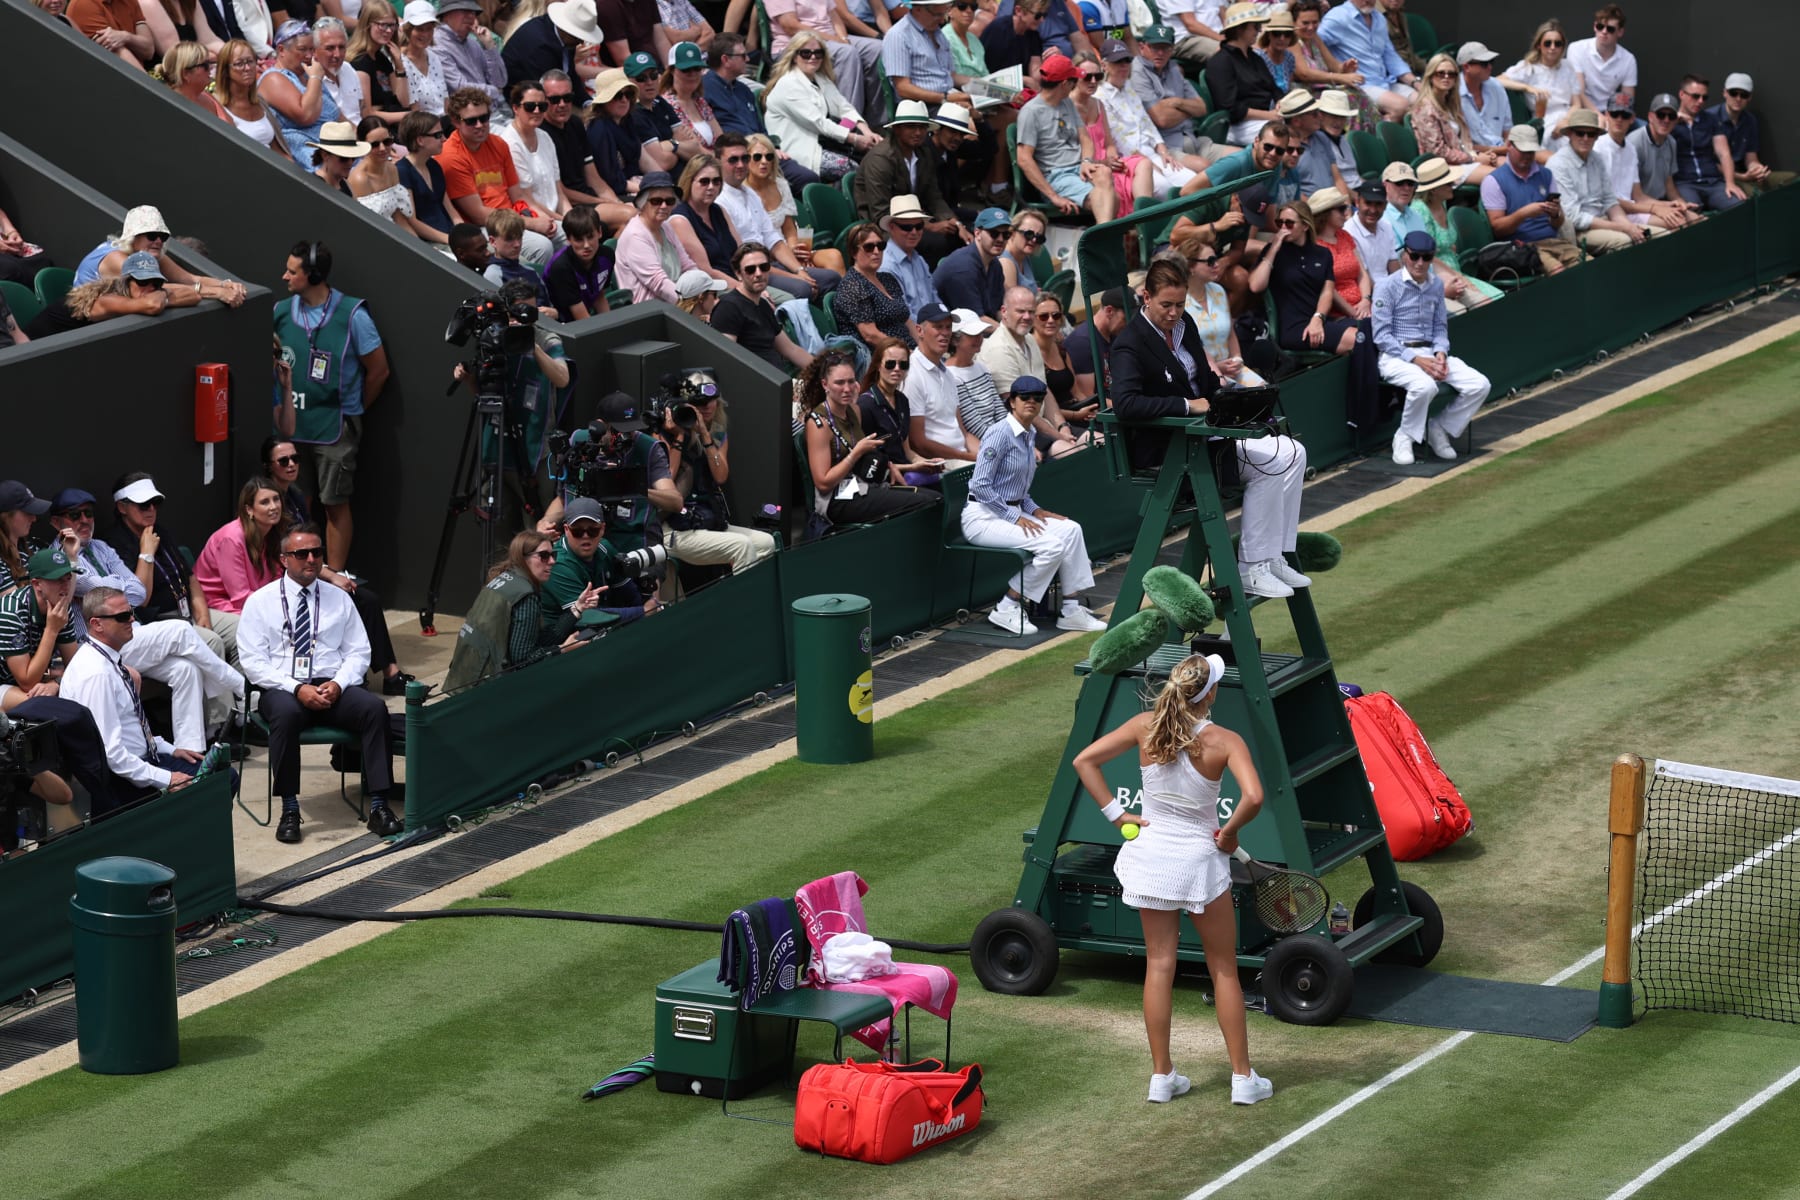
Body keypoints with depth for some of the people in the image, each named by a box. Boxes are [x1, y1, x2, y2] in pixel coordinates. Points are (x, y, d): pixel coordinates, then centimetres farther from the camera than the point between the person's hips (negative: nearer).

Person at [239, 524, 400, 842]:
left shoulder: (339, 600, 14)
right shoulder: (260, 601, 5)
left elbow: (358, 653, 11)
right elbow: (253, 661, -3)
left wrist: (338, 684, -11)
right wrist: (297, 689, -17)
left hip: (333, 687, 3)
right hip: (282, 688, -3)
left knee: (375, 707, -28)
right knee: (286, 713, -38)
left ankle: (378, 806, -28)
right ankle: (289, 810, -29)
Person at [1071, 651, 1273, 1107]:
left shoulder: (1145, 727, -7)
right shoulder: (1223, 741, -18)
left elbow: (1084, 761, -4)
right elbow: (1253, 798, -31)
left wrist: (1116, 813, -2)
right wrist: (1229, 831, -12)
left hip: (1152, 854, 3)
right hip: (1199, 860, -3)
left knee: (1159, 965, 12)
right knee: (1224, 969, 10)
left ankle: (1161, 1076, 15)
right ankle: (1243, 1077, 14)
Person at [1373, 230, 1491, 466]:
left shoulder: (1436, 285, 12)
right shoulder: (1388, 287, -7)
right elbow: (1382, 336, -11)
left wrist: (1441, 354, -4)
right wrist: (1416, 359, -19)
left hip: (1431, 353, 6)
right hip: (1396, 356, -6)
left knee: (1479, 385, -13)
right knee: (1424, 386, -38)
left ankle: (1440, 429, 6)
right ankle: (1404, 438, -13)